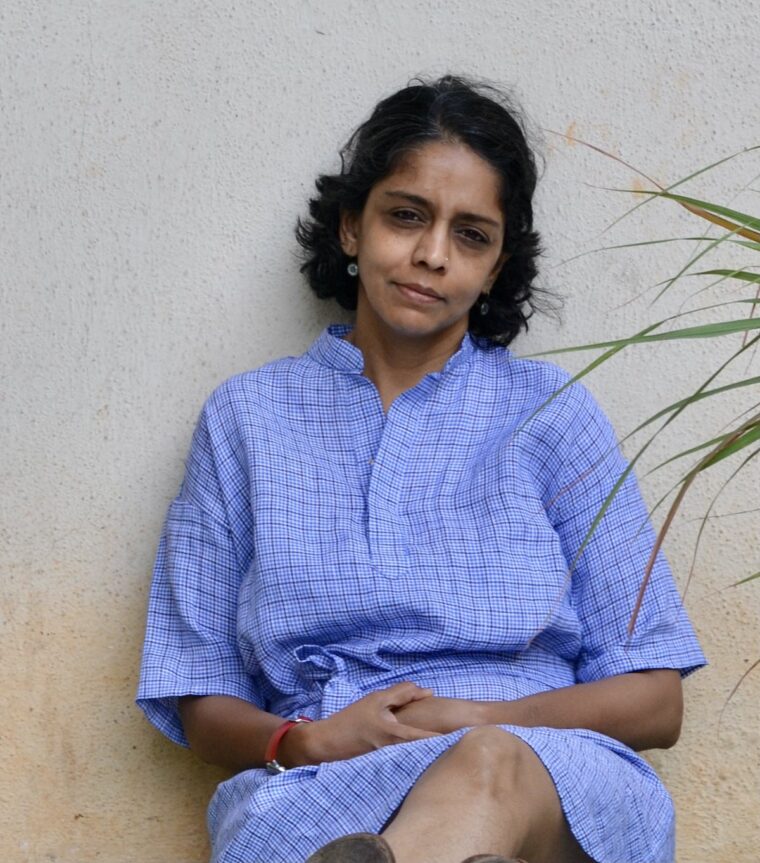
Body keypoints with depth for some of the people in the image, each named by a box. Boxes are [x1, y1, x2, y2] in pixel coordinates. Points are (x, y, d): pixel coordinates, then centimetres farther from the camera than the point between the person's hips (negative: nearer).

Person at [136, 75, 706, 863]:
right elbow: (201, 704, 14)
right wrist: (306, 741, -10)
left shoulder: (549, 410, 14)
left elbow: (654, 700, 9)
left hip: (551, 786, 1)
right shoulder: (247, 416, 16)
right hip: (319, 793, -1)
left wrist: (475, 723, -9)